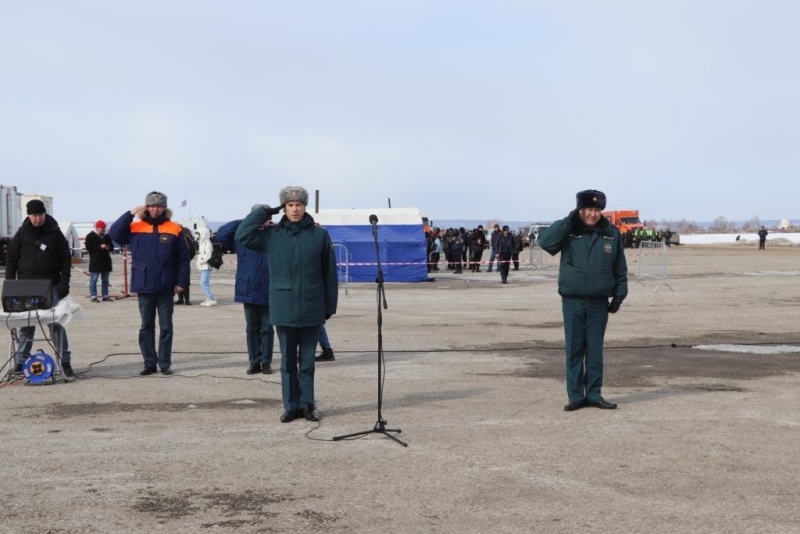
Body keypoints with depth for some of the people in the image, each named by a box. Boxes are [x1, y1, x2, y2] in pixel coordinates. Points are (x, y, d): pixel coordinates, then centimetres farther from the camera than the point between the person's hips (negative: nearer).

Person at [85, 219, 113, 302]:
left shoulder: (106, 236, 14)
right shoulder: (90, 236, -3)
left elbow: (112, 247, 19)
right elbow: (88, 248, -13)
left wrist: (108, 247, -5)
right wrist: (100, 247, -20)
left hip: (106, 261, 6)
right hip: (95, 262, -6)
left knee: (105, 280, 10)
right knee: (93, 279, -4)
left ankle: (105, 296, 15)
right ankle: (93, 296, -2)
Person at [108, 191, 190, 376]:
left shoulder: (174, 229, -1)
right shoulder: (135, 228, 4)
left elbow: (183, 258, -1)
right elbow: (114, 234, -9)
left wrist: (181, 282, -6)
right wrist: (130, 214, -13)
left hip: (165, 288, -1)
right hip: (144, 287, 1)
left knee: (166, 327, 5)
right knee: (146, 326, 8)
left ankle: (165, 363, 12)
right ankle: (149, 363, 16)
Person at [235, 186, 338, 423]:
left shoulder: (320, 235, -1)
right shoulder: (272, 235, 3)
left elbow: (330, 273, 1)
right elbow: (242, 235, -7)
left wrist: (330, 305, 0)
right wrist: (264, 212, -4)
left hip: (311, 309, -1)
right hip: (283, 308, 1)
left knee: (307, 360, 9)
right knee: (288, 361, 8)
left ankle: (307, 404, 18)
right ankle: (291, 405, 17)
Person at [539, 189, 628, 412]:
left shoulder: (612, 234, 2)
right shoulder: (568, 232, -3)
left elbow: (620, 269, 7)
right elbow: (545, 242, -20)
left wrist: (619, 295, 4)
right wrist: (568, 220, -20)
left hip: (599, 303, 1)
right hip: (572, 302, -1)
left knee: (595, 350, 6)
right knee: (574, 350, 3)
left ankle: (594, 394, 15)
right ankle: (576, 396, 9)